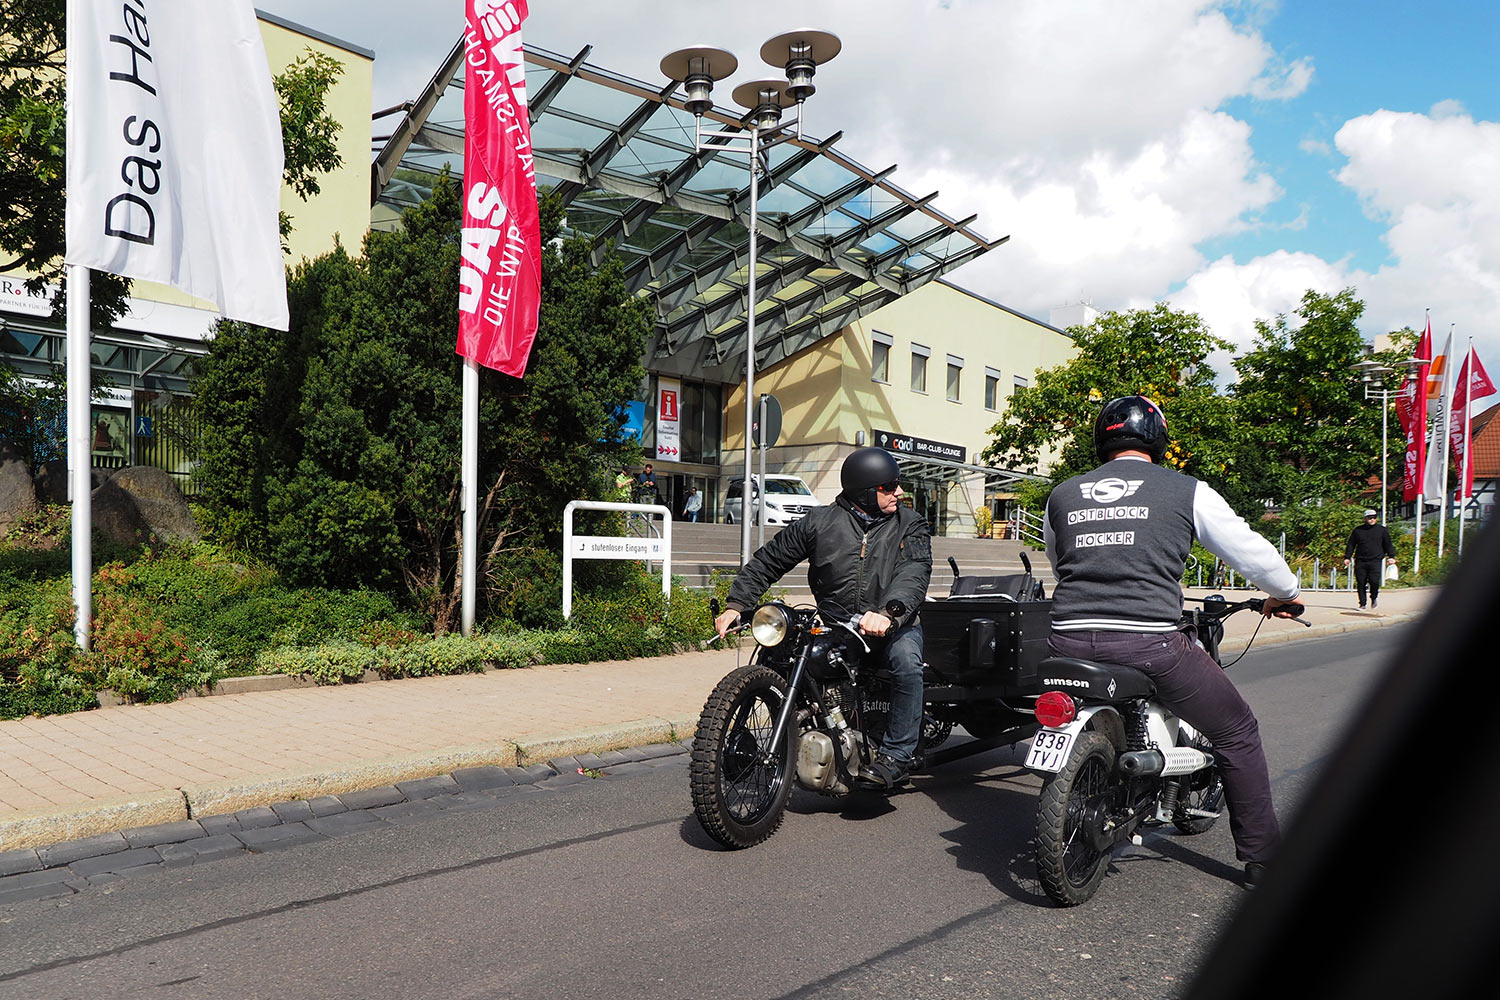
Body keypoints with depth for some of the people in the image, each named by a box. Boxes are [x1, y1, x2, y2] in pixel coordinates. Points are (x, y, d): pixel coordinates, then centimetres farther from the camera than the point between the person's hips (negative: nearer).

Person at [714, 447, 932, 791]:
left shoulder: (910, 525, 3)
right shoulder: (820, 522, 4)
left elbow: (914, 574, -15)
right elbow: (768, 560, 9)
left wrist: (887, 613, -36)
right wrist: (735, 604, -3)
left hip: (893, 624, -1)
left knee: (906, 659, -32)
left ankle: (896, 756, -21)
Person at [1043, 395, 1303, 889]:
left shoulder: (1061, 495, 16)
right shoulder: (1187, 491, 7)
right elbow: (1250, 549, 14)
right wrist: (1285, 593, 35)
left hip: (1069, 640, 4)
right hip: (1148, 641, -3)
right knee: (1237, 732, 19)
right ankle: (1263, 857, 26)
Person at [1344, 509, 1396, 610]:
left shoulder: (1382, 530, 10)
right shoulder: (1358, 530, 12)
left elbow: (1388, 544, 14)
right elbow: (1350, 545, 15)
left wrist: (1391, 556, 4)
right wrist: (1347, 557, 8)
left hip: (1375, 561, -2)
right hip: (1360, 561, 2)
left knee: (1374, 581, -17)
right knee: (1361, 583, -1)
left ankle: (1374, 597, 12)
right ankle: (1362, 604, 9)